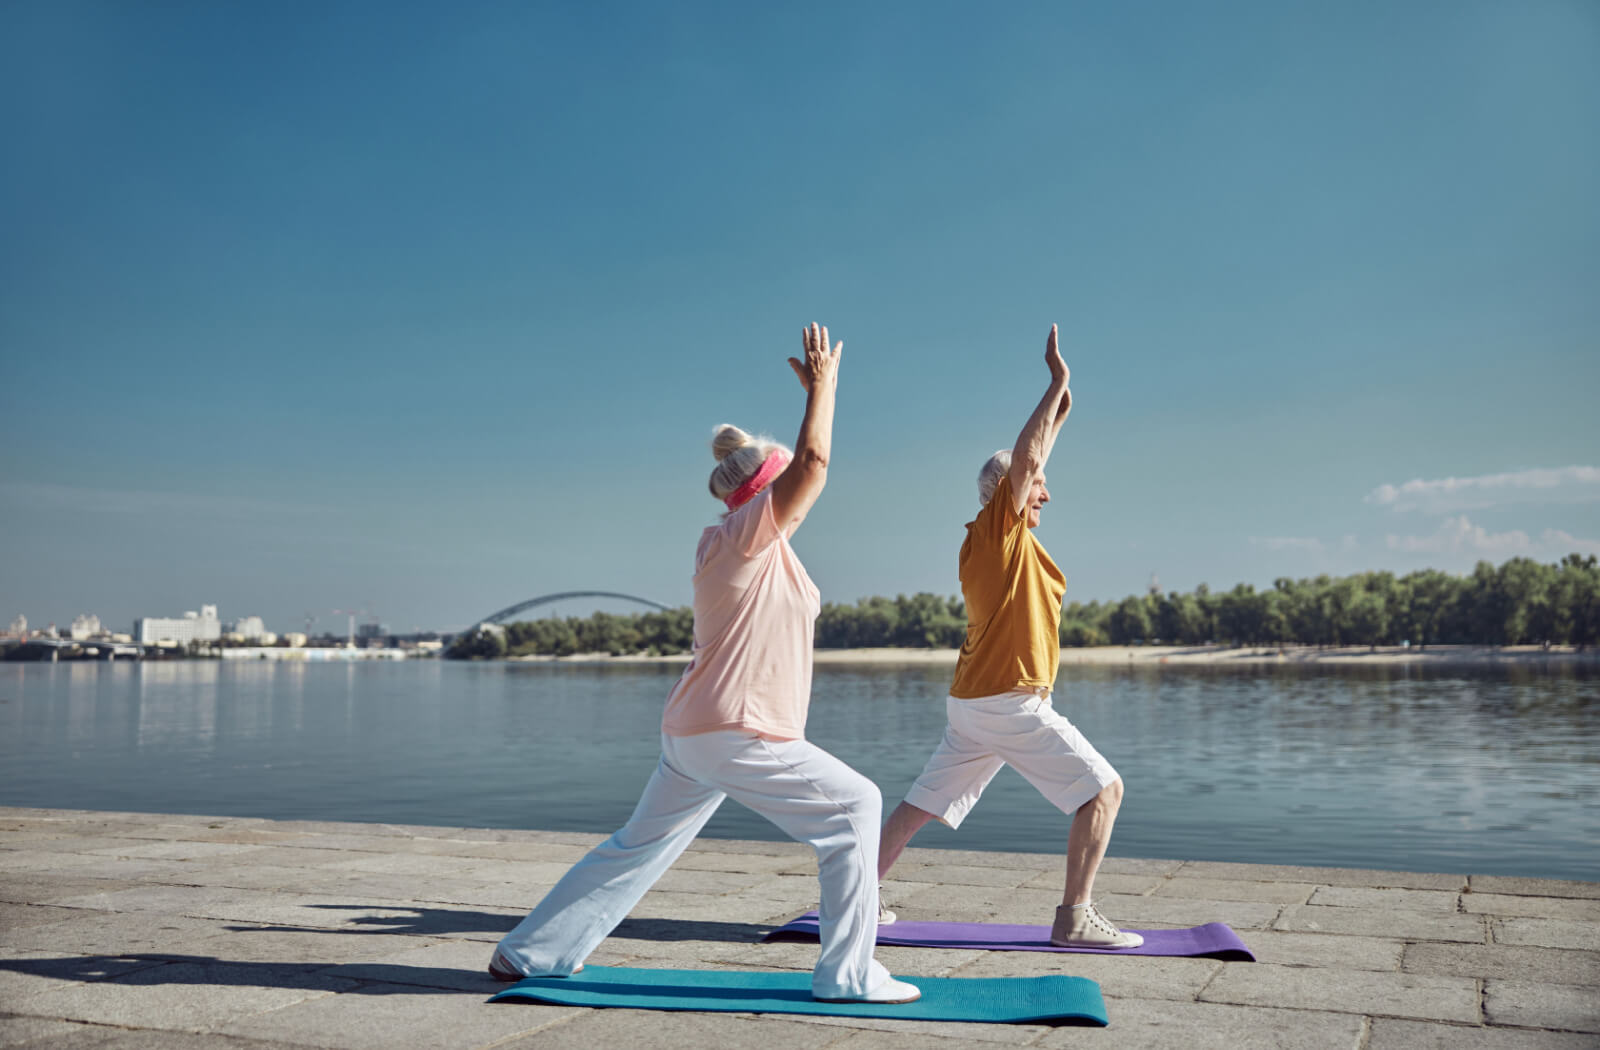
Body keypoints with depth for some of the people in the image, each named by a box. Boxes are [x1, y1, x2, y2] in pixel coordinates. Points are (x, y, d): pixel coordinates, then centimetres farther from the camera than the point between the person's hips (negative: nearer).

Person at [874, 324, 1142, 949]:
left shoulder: (982, 541, 16)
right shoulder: (999, 527, -7)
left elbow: (1029, 463, 29)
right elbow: (1023, 459, -19)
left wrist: (1058, 416, 29)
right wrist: (1058, 381, -13)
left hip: (971, 704, 9)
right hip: (1011, 702, -9)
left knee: (923, 804, 14)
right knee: (1104, 789, -2)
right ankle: (1075, 917, -4)